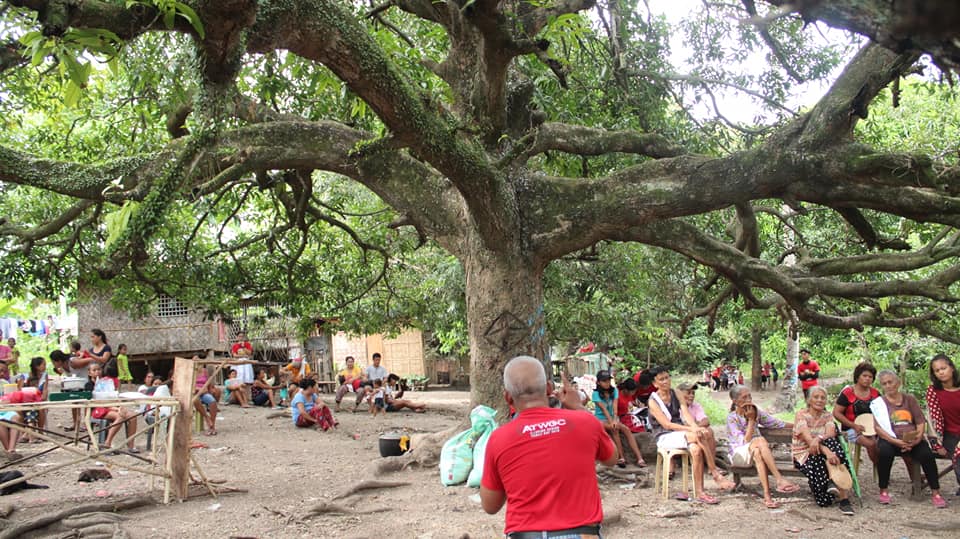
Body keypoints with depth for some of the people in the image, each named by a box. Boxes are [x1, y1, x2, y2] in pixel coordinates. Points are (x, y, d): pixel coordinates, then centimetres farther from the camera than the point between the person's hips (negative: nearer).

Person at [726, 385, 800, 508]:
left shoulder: (756, 411, 6)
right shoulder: (732, 418, -10)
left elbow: (776, 423, 8)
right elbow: (745, 441, -17)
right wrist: (751, 420, -16)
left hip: (756, 450, 4)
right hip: (738, 454, -3)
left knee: (757, 452, -36)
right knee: (760, 440, -34)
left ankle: (767, 495, -46)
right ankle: (780, 480, -42)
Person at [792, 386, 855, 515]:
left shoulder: (828, 416, 9)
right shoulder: (801, 415, -6)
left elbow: (831, 434, -14)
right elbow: (808, 439, -23)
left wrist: (818, 438, -39)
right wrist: (827, 451, -42)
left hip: (821, 454, 4)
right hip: (803, 455, -4)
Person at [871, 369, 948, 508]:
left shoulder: (910, 399, 14)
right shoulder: (879, 402, 7)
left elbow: (921, 422, 7)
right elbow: (878, 428, -3)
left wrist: (917, 439, -14)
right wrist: (897, 442, -18)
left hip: (912, 440, 2)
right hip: (890, 440, -2)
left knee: (927, 454, -28)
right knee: (885, 452, -34)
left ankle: (935, 493, -14)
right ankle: (884, 490, -17)